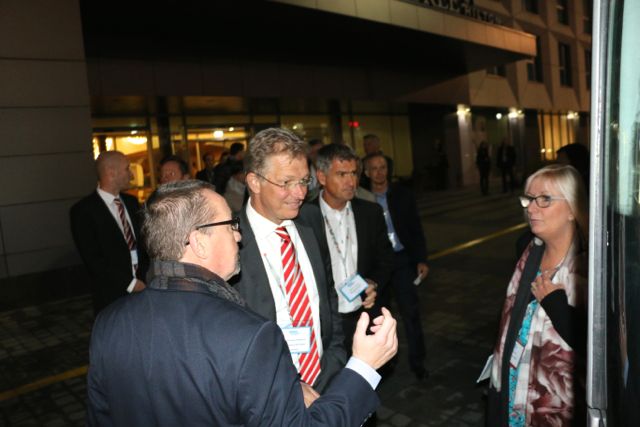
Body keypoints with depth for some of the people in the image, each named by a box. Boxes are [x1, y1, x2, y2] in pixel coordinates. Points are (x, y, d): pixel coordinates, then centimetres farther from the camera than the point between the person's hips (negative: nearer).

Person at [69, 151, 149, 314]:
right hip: (112, 294, -4)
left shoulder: (131, 202, 10)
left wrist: (144, 279, -4)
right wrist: (131, 283, -14)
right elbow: (92, 258, -12)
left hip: (143, 285, 4)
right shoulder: (83, 210, -7)